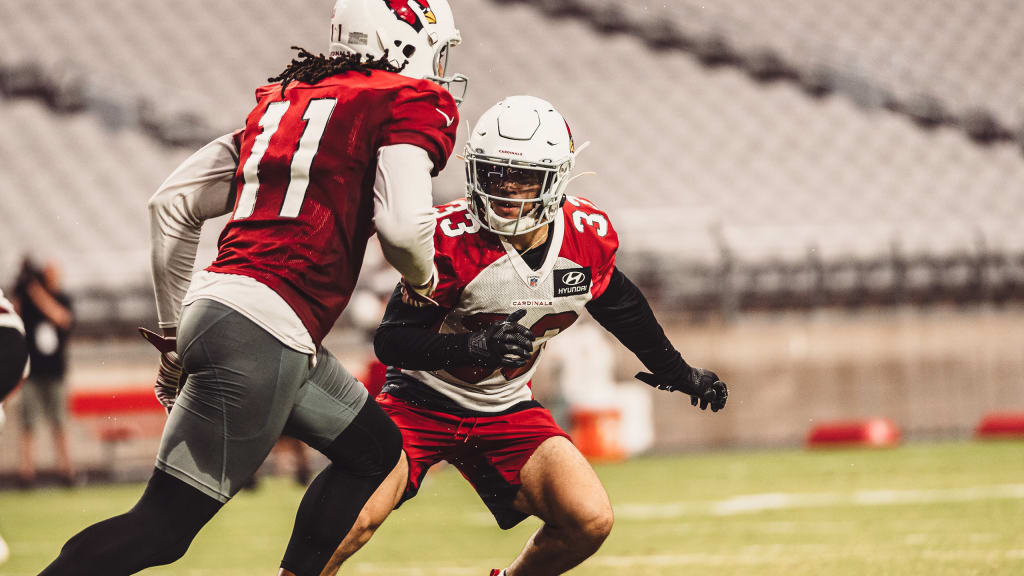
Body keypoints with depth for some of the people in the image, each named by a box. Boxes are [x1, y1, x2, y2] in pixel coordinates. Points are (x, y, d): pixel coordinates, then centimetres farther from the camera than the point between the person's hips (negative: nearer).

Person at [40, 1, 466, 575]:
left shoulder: (283, 100, 21)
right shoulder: (411, 103, -1)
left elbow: (173, 203, 20)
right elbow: (402, 225, -16)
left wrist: (175, 333, 26)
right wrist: (423, 278, 8)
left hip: (213, 305, 9)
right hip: (262, 332, -9)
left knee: (375, 450, 23)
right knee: (163, 527, -7)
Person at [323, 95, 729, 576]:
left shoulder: (589, 236, -10)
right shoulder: (452, 239, -23)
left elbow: (616, 302, 13)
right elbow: (391, 341, -23)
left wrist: (677, 372, 24)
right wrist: (474, 346, -38)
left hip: (506, 411, 4)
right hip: (424, 404, -4)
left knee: (589, 523, -12)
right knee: (353, 519, -25)